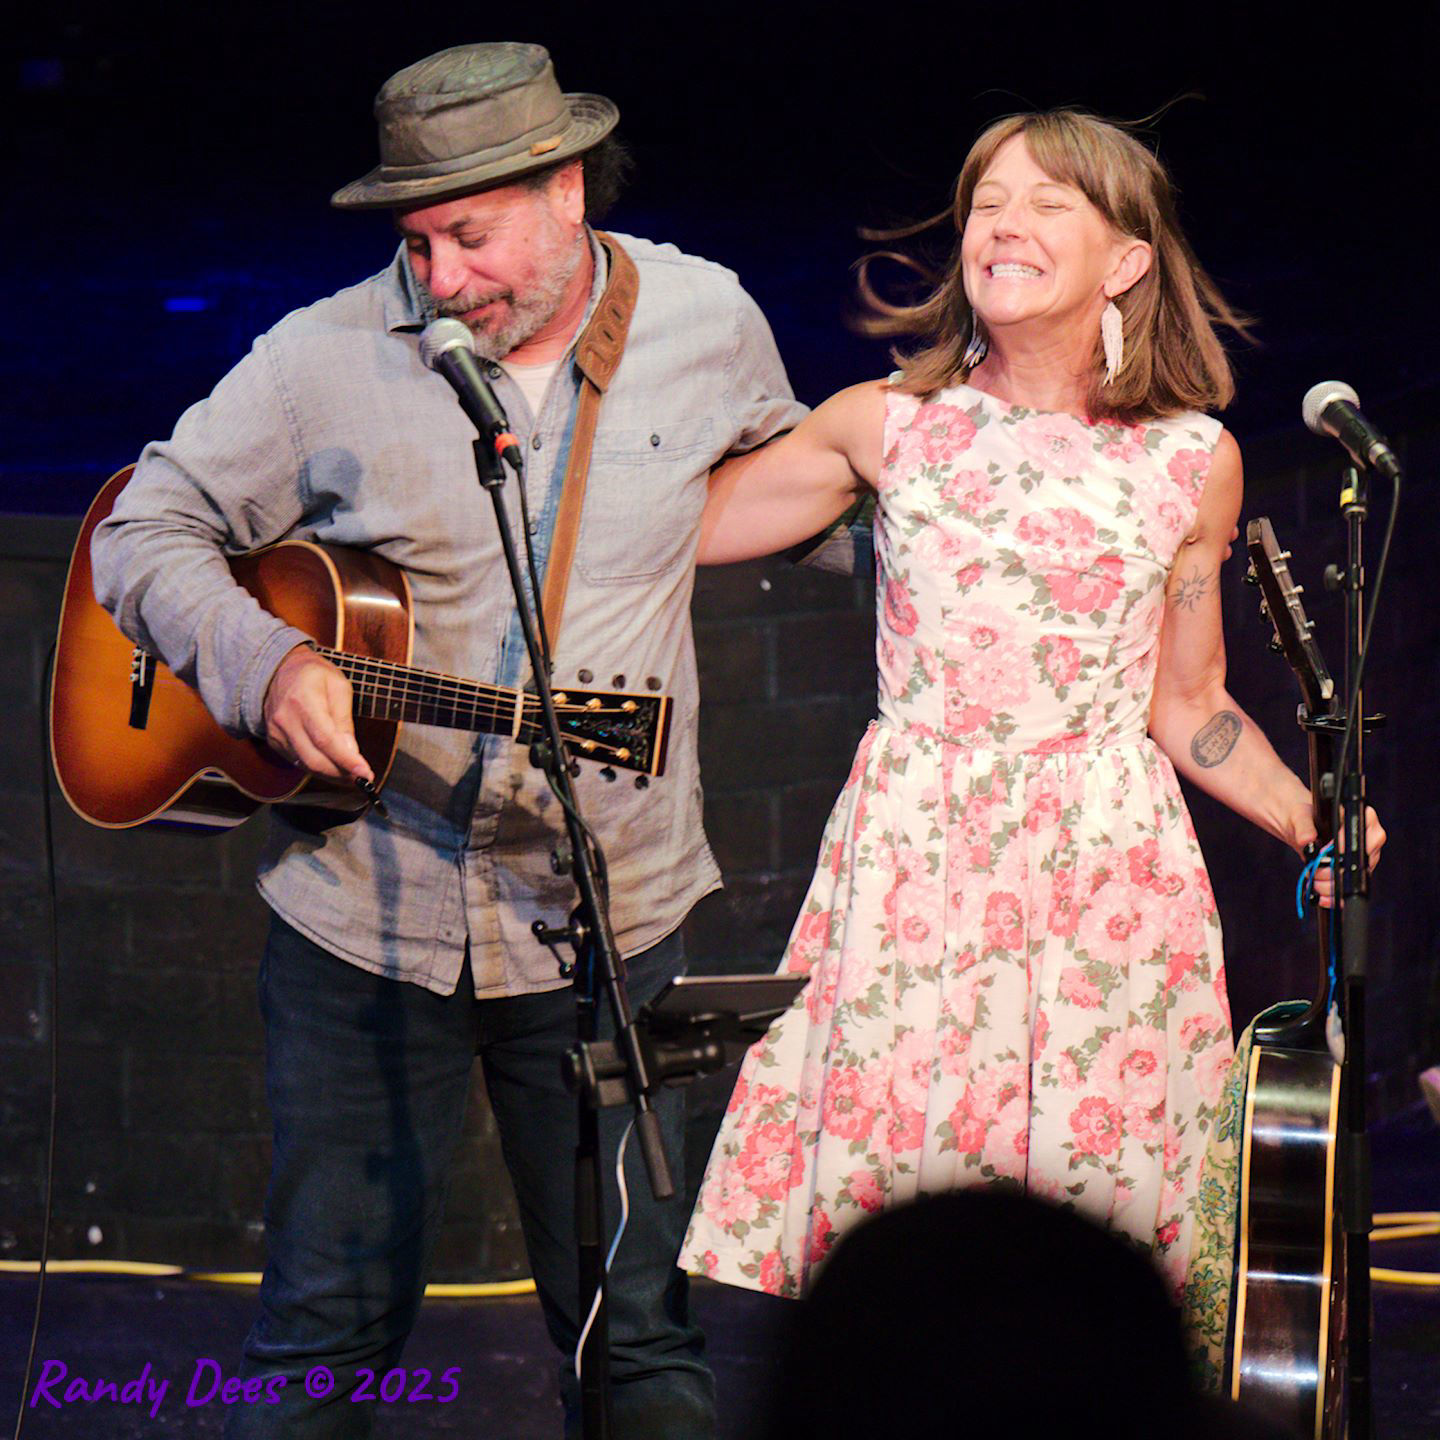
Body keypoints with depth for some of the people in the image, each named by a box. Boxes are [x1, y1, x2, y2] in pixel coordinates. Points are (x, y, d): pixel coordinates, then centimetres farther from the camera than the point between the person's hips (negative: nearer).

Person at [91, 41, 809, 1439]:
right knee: (327, 1325, 7)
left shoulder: (706, 322, -1)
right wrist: (261, 662, -17)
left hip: (604, 911, 1)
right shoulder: (327, 359, -7)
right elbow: (144, 528, -1)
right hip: (363, 904, -1)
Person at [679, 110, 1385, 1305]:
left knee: (1092, 1194, -2)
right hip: (912, 866, 1)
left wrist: (1310, 819, -1)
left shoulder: (1192, 460, 5)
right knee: (883, 1176, -2)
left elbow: (1187, 704, 13)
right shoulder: (888, 427, 6)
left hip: (1105, 876, 0)